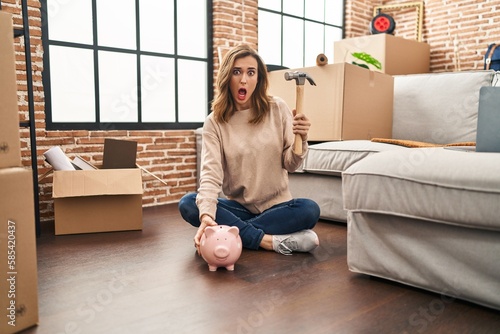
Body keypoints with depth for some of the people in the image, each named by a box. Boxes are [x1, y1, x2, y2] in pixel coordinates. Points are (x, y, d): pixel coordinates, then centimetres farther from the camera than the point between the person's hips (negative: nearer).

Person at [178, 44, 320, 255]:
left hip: (276, 205, 0)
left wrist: (300, 141, -23)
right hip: (238, 207, 1)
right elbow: (210, 173, -15)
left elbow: (290, 165, -2)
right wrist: (206, 214, -33)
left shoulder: (277, 109, -3)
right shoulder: (214, 122, -4)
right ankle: (269, 241, -24)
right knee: (187, 204, -24)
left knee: (309, 209, -30)